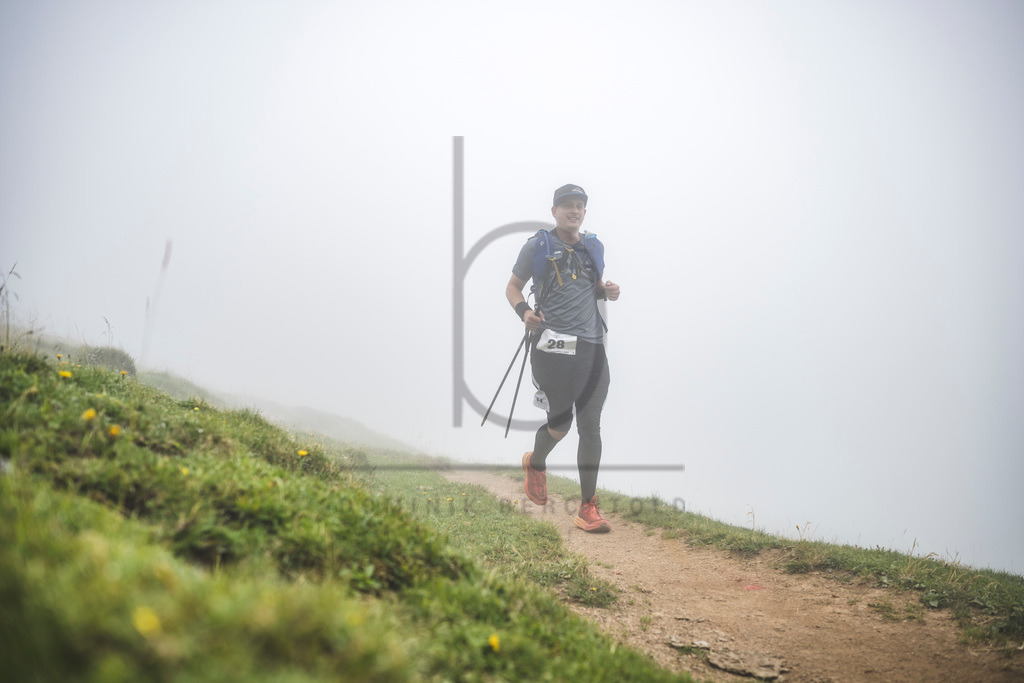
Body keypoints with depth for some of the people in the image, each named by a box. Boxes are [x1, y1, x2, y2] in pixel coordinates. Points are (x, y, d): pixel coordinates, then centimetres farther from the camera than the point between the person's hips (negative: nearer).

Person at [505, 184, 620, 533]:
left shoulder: (594, 247, 16)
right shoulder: (538, 245, 2)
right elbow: (513, 287, 6)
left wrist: (607, 291, 6)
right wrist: (524, 311, -13)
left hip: (592, 346, 4)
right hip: (553, 346, -4)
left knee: (591, 427, -1)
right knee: (561, 423, -2)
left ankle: (588, 508, 4)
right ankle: (535, 463, 34)